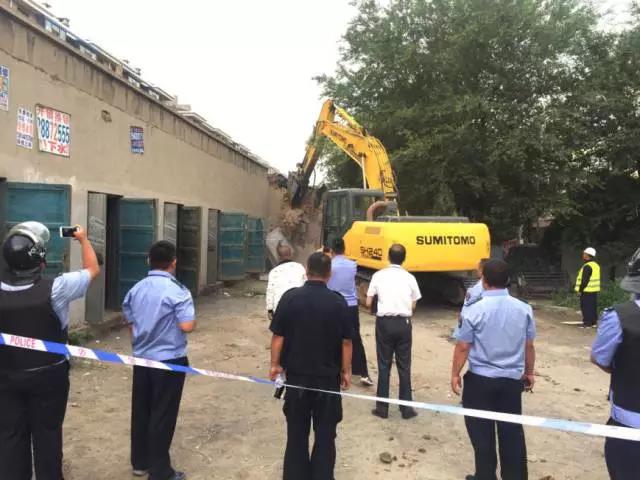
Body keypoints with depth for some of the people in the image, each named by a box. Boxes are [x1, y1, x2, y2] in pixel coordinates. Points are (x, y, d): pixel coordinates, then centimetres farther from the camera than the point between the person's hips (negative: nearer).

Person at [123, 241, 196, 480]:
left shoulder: (135, 289, 4)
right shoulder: (177, 291, -17)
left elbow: (129, 321, 14)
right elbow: (187, 326, -24)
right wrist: (190, 316, -1)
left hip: (142, 359, 6)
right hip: (169, 361, -6)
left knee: (141, 411, 16)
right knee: (162, 415, 3)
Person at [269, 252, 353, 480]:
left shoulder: (290, 298, -9)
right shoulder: (338, 302, -11)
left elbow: (278, 336, -6)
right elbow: (346, 341, -5)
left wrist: (276, 364, 7)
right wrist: (346, 371, 7)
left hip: (296, 374, 1)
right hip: (328, 376, -1)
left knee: (297, 431, 16)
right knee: (325, 433, 14)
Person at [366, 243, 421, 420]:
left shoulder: (379, 275, -1)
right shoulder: (410, 278, 2)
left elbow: (369, 303, 1)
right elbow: (413, 306, 5)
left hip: (384, 322, -1)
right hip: (404, 323, 1)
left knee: (384, 365, 8)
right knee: (404, 366, 9)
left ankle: (382, 407, 13)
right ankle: (406, 408, 15)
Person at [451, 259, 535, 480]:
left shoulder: (473, 310, -15)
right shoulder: (524, 309, -3)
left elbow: (463, 347, -10)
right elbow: (529, 346, 6)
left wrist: (455, 374, 3)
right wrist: (529, 372, 21)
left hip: (480, 380, -3)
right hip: (512, 380, 4)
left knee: (482, 433, 11)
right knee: (512, 432, 15)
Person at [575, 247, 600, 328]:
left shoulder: (587, 266, -18)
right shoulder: (596, 265, 13)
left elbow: (584, 280, -20)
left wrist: (580, 289, -13)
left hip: (587, 290, -10)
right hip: (594, 290, 10)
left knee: (586, 307, -5)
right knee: (593, 306, 13)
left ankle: (587, 323, -5)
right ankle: (593, 322, 19)